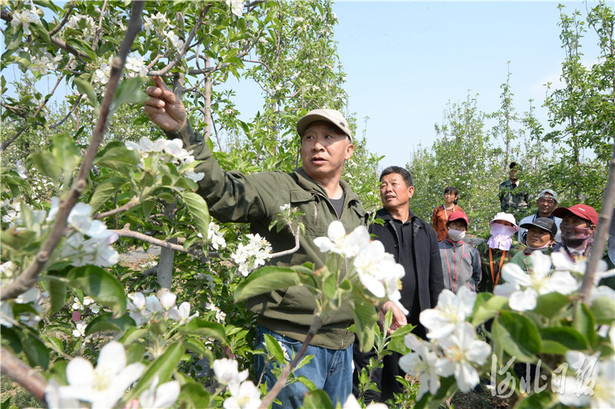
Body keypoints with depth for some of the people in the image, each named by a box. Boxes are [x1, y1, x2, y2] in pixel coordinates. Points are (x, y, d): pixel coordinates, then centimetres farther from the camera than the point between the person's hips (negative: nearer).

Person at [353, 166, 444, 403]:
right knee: (368, 395, 3)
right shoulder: (368, 226, 2)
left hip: (414, 326, 4)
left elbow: (436, 284, 14)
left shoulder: (426, 232, 14)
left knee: (400, 394, 15)